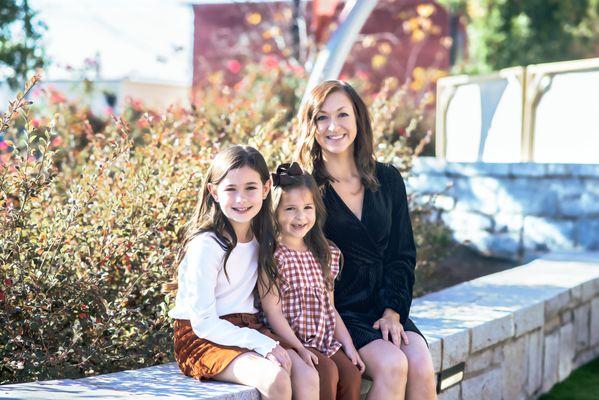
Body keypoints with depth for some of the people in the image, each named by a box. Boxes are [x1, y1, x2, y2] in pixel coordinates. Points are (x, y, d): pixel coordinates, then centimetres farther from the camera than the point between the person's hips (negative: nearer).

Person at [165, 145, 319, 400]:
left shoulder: (262, 238, 5)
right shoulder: (207, 245, -17)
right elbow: (203, 323, -17)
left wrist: (270, 341, -4)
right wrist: (262, 344, -20)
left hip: (248, 328, 6)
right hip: (203, 339, -6)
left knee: (308, 377, -18)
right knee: (276, 379, -29)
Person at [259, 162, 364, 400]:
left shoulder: (325, 255, 12)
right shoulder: (273, 256, -9)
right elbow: (272, 311, -12)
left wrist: (348, 344, 8)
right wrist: (299, 348, -18)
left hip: (326, 339, 6)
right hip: (289, 342, -6)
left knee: (351, 372, -15)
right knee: (328, 371, -25)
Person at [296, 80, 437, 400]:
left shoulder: (388, 180, 10)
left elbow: (402, 254, 9)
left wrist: (392, 312, -3)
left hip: (385, 309, 4)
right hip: (335, 312, -4)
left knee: (422, 365, -22)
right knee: (392, 365, -27)